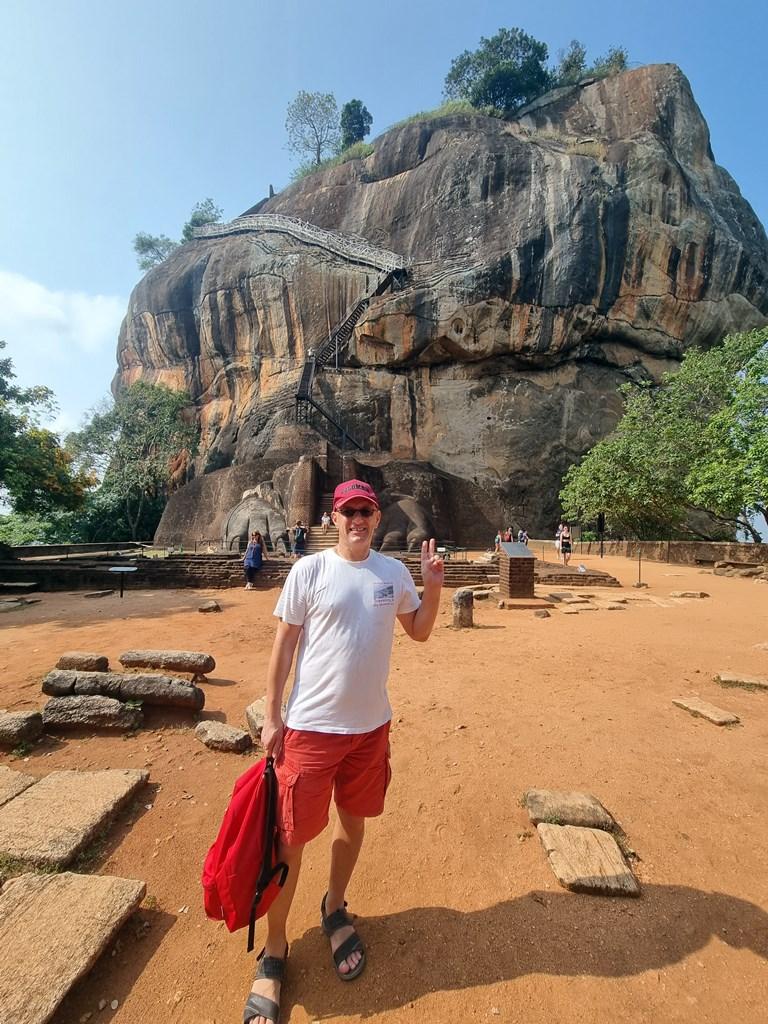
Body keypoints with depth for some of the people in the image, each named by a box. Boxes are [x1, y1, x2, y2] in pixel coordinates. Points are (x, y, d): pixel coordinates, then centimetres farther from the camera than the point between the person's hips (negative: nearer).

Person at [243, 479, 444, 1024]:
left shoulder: (394, 571, 1)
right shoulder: (310, 570, -10)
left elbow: (420, 632, 8)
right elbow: (284, 644, -5)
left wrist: (433, 586, -8)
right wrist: (272, 717, -4)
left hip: (371, 724, 4)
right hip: (311, 727, -3)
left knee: (352, 821, 21)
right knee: (292, 835, 8)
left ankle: (335, 909, 49)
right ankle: (274, 952, 34)